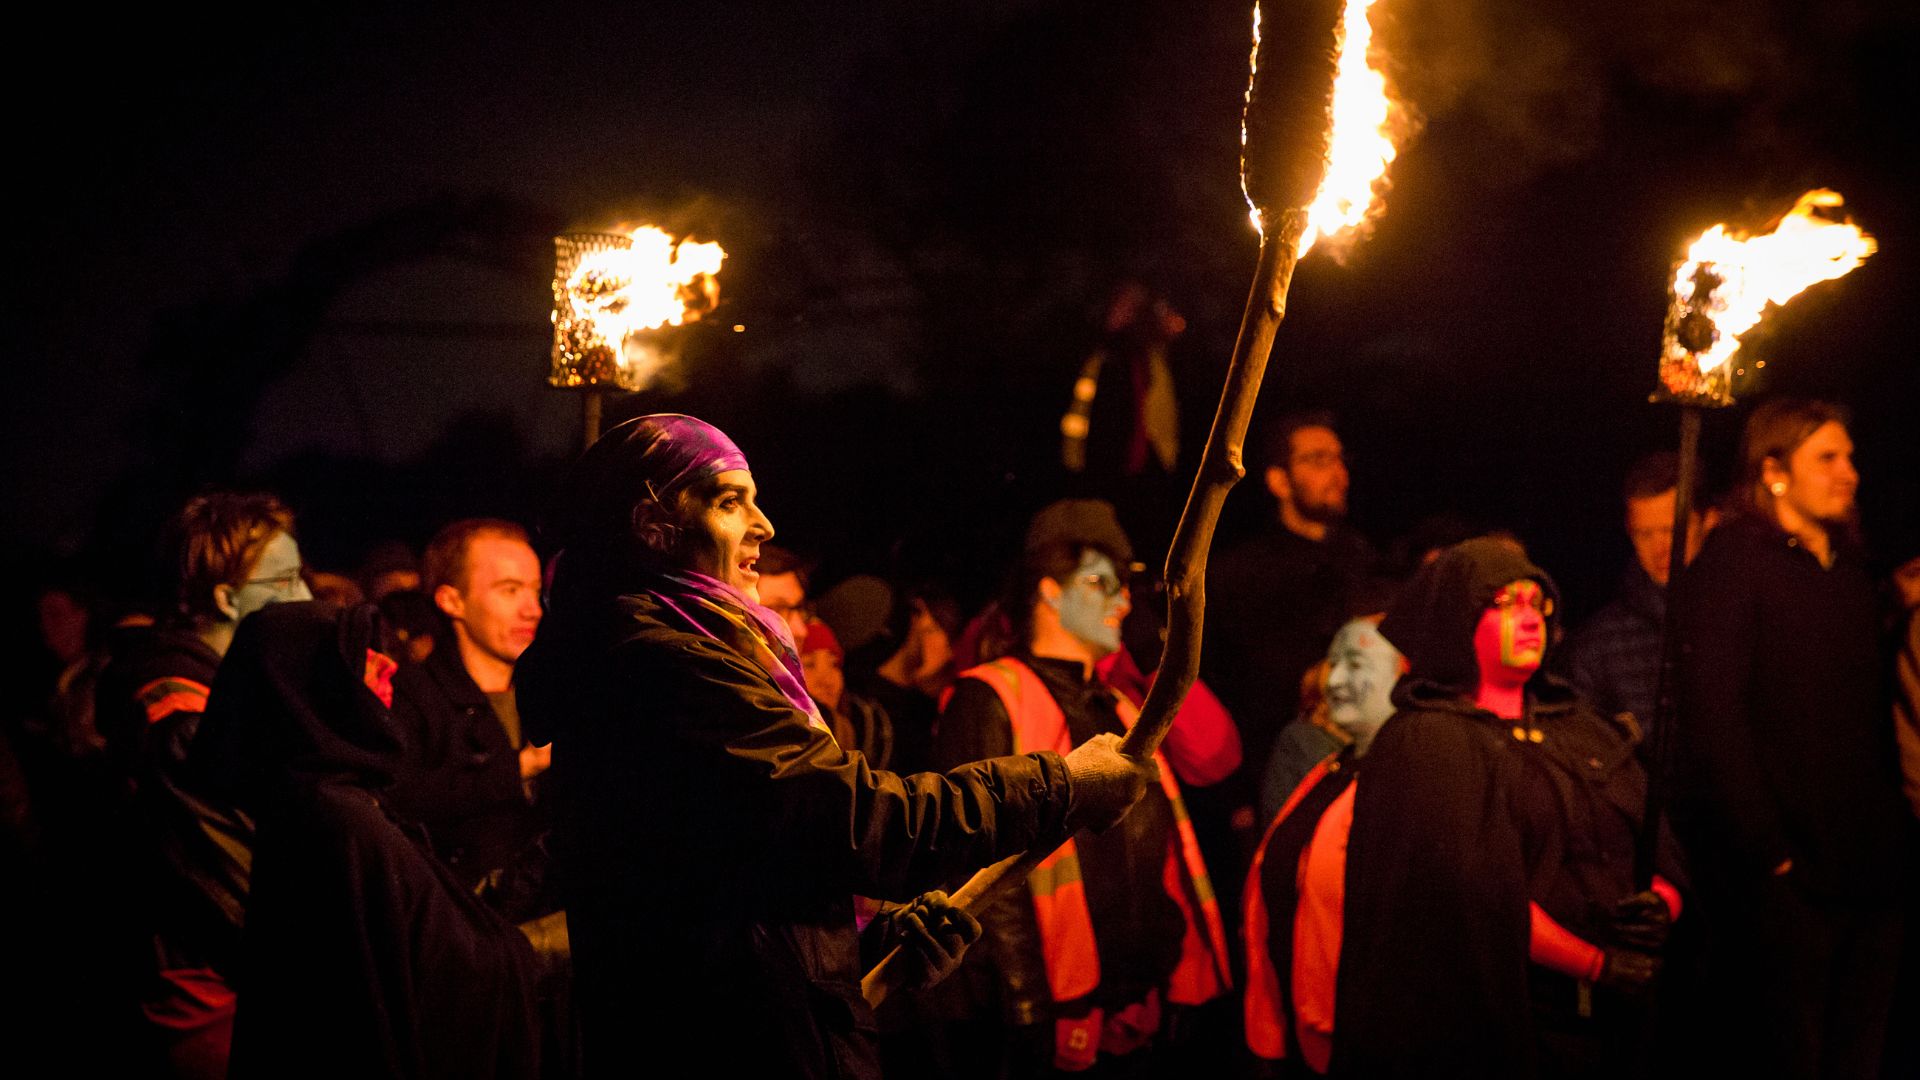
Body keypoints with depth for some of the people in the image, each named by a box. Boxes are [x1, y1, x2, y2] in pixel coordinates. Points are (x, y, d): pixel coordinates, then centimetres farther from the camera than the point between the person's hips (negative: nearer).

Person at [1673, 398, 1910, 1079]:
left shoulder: (1847, 565, 17)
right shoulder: (1733, 559, -5)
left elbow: (1870, 711, 17)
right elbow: (1713, 716, -13)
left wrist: (1890, 838, 6)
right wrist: (1767, 855, -17)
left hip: (1869, 871, 7)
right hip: (1787, 884, -7)